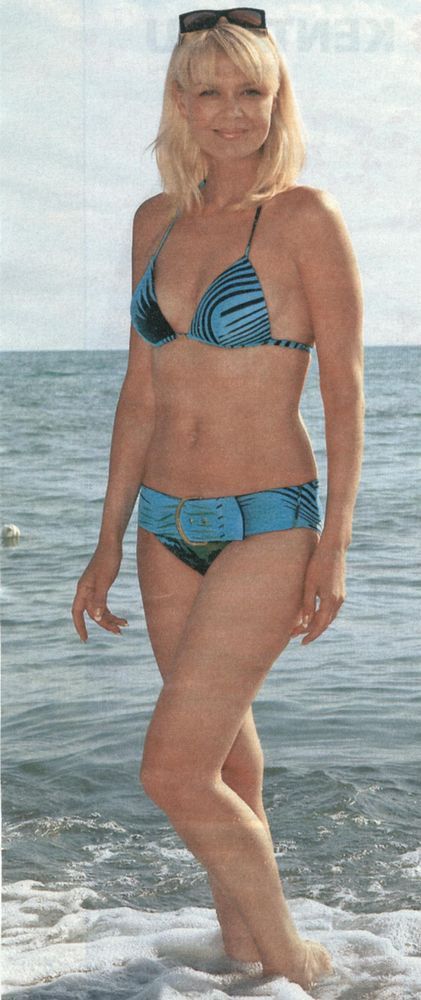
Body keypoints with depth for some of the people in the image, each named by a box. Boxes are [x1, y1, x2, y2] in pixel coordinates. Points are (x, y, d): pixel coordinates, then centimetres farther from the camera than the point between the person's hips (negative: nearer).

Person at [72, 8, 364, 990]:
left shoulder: (304, 217, -9)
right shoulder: (157, 221, 8)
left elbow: (344, 388, -8)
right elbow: (142, 393, 12)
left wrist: (335, 544, -12)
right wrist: (109, 543, 13)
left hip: (269, 527, -6)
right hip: (170, 530, 6)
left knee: (173, 771, -12)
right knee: (222, 761, 17)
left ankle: (291, 954, 10)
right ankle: (240, 947, 34)